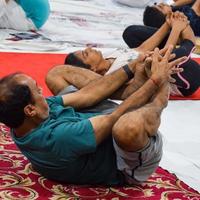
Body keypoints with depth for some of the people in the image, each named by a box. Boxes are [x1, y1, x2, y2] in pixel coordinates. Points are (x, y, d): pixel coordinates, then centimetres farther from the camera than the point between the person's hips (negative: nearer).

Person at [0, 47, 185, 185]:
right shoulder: (60, 137, -39)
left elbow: (85, 95, -9)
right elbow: (117, 117, -27)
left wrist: (134, 66, -7)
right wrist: (156, 81, -15)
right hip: (130, 168, -9)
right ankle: (160, 99, -5)